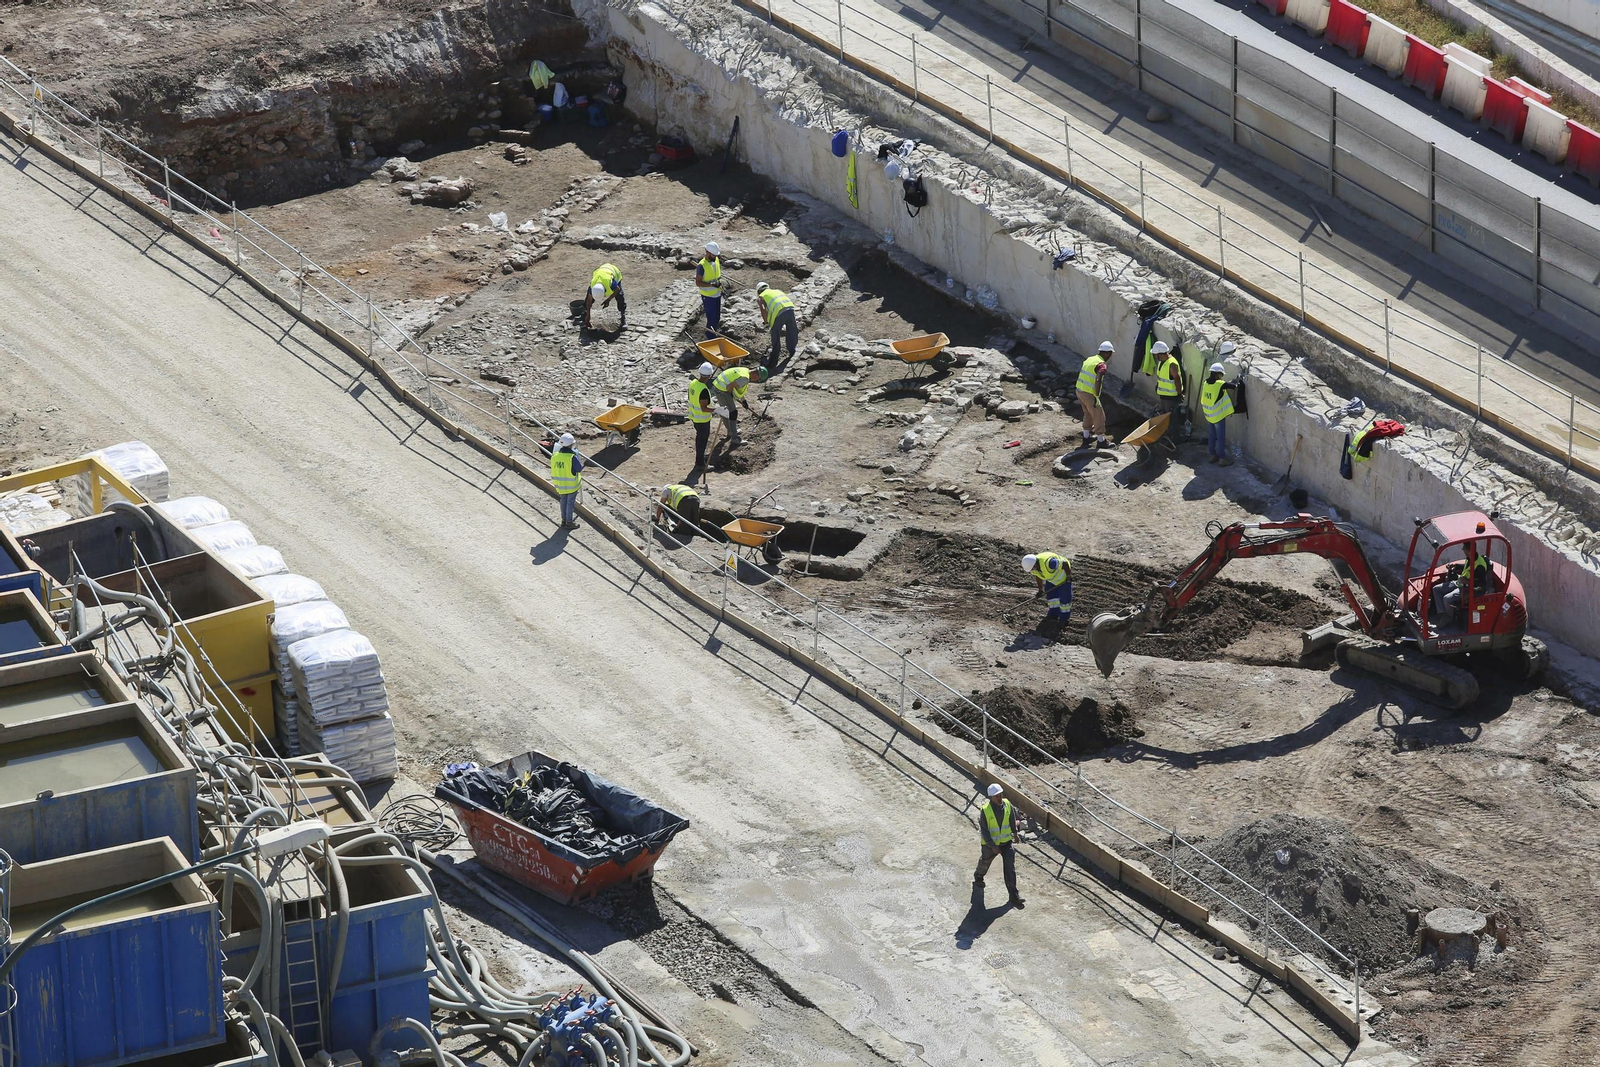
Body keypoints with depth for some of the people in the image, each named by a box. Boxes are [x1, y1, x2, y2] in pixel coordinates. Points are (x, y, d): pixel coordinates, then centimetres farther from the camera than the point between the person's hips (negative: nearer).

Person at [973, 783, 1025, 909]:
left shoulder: (1007, 804, -14)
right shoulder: (985, 810, -26)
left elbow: (1012, 818, 7)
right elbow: (984, 830, -23)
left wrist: (1015, 832, 21)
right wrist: (993, 846, -27)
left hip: (1006, 842, 2)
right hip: (990, 843, -2)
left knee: (1010, 867, -4)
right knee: (985, 862, 24)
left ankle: (1013, 894, 3)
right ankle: (978, 876, 57)